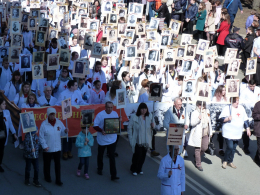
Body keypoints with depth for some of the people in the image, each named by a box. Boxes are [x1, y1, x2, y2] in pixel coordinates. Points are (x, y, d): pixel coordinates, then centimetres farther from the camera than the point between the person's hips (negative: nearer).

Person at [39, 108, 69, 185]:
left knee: (58, 164, 4)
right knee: (47, 164, 14)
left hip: (57, 148, 3)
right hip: (47, 149, -2)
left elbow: (62, 133, 8)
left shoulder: (59, 122, 0)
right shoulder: (44, 124, -11)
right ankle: (47, 177, 34)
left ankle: (58, 180, 11)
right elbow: (41, 137, -9)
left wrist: (65, 131, -15)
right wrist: (44, 146, -15)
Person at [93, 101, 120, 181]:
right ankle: (100, 169, 42)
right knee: (100, 155, 17)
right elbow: (95, 126, -11)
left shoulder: (115, 114, 2)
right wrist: (101, 131, -28)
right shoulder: (100, 115, -10)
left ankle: (113, 175, -6)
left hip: (112, 139, 1)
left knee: (112, 157, -5)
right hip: (102, 139, -1)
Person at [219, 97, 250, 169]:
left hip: (237, 133, 6)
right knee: (230, 147, -10)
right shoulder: (227, 108, -8)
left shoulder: (241, 108, 9)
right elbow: (221, 118, -11)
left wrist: (248, 129, 15)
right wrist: (227, 118, -29)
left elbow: (245, 120, 18)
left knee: (233, 148, 10)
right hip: (229, 132, -6)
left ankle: (230, 162, 24)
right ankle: (225, 161, 9)